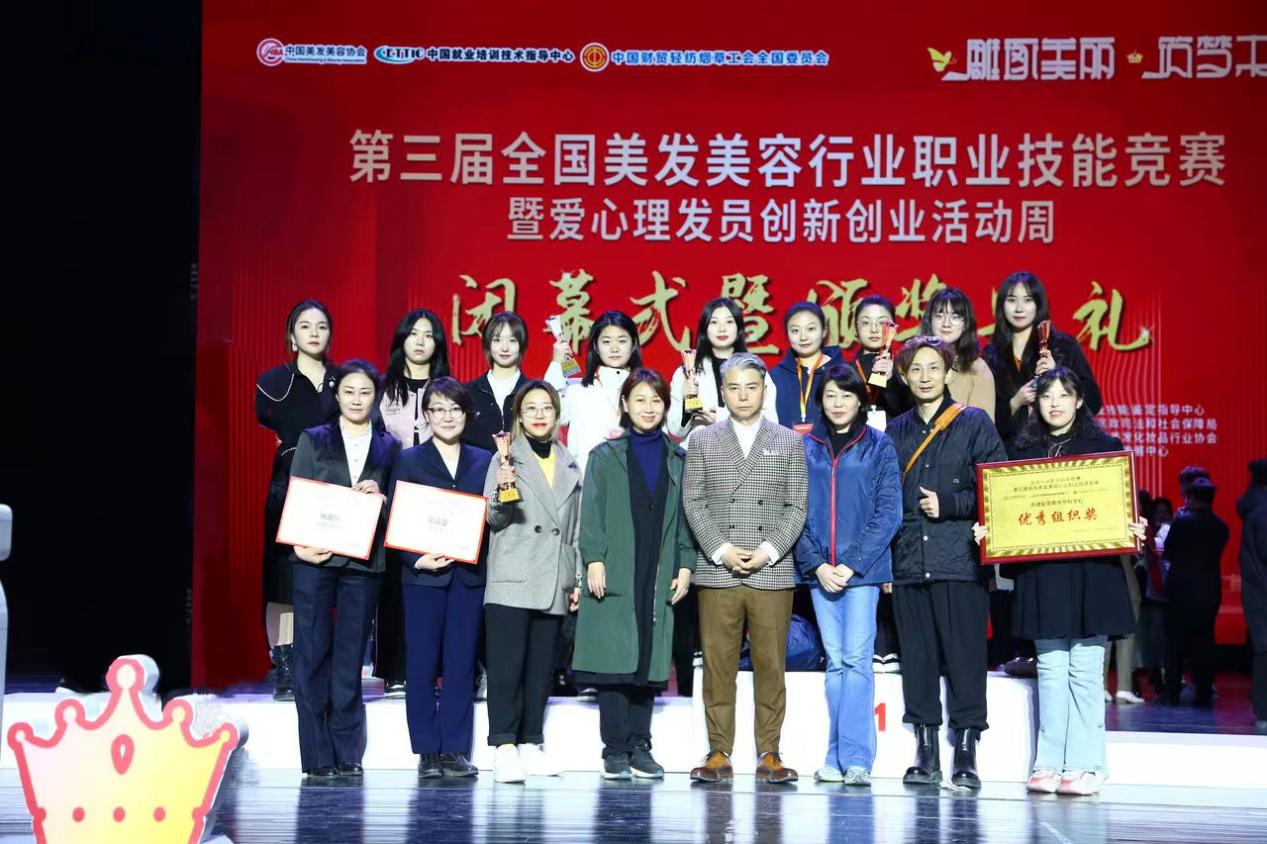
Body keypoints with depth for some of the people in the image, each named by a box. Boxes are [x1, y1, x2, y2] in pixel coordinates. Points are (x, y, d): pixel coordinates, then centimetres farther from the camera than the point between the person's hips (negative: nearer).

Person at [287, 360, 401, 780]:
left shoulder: (388, 447, 13)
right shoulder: (313, 440, 10)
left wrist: (380, 496, -10)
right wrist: (301, 542, -12)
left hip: (363, 561, 1)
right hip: (314, 558, -1)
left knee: (350, 658, 2)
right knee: (313, 655, -3)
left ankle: (347, 756, 6)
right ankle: (318, 758, 1)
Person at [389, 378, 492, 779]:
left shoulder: (483, 461, 11)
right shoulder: (409, 460, 5)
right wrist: (418, 560, -13)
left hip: (469, 575, 2)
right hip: (423, 574, -2)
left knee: (461, 664, 3)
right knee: (422, 664, 0)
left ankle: (455, 750, 8)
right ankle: (427, 751, 7)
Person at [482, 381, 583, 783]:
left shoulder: (570, 465, 15)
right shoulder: (507, 459, 3)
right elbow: (493, 519, -4)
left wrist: (577, 578, 16)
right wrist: (502, 490, -24)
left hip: (553, 583, 4)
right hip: (512, 580, -4)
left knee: (541, 667, 6)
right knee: (507, 666, -8)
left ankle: (531, 745, 11)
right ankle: (505, 748, -7)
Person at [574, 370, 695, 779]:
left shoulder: (678, 461, 13)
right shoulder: (605, 456, 8)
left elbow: (687, 518, 11)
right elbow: (592, 513, 2)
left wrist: (686, 566, 2)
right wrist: (594, 560, -9)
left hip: (659, 577, 2)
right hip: (614, 575, -2)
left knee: (650, 660, 2)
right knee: (614, 661, -5)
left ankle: (640, 747, 9)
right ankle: (615, 750, 0)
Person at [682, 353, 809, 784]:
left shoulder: (788, 442, 11)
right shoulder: (703, 441, 11)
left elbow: (796, 506, 6)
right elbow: (694, 502, 4)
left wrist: (768, 551, -8)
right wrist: (722, 551, -8)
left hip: (773, 573, 0)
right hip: (717, 572, 0)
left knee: (770, 665, 0)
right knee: (718, 665, 0)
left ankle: (769, 754, 6)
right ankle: (719, 754, 6)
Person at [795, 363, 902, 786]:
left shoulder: (879, 447, 3)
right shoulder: (804, 448, 9)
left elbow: (888, 513, -3)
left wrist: (851, 565, -10)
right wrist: (817, 565, -6)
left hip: (863, 568, -3)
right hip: (819, 570, 3)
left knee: (856, 658, -9)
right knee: (835, 661, 6)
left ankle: (855, 757, -10)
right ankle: (837, 758, 8)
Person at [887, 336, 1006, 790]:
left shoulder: (974, 423, 4)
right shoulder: (896, 431, 15)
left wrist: (948, 505, -10)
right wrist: (883, 558, 9)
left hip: (959, 561, -3)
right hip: (909, 562, 4)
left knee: (964, 655, -5)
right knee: (917, 657, 4)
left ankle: (966, 753, 1)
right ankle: (926, 752, 11)